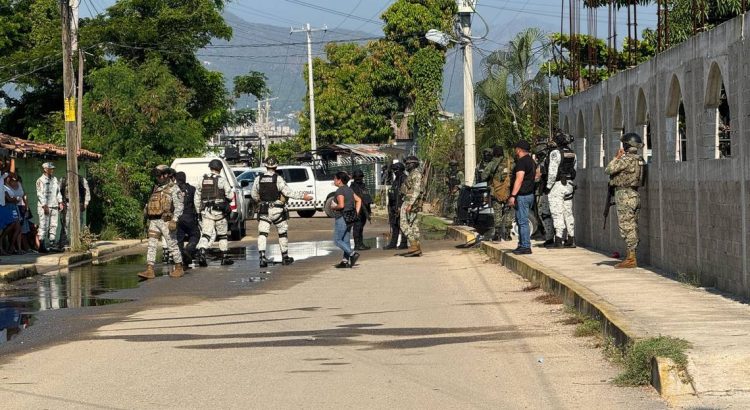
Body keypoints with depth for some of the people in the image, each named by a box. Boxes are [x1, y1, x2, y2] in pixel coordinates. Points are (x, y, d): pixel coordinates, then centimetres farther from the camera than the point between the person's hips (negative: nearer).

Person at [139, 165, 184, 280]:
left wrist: (174, 220, -23)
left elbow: (179, 206, -12)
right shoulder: (156, 189, 17)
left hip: (165, 221, -7)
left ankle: (179, 269, 13)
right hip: (153, 221, 7)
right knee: (151, 245, -3)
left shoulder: (173, 189, -5)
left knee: (172, 245, 1)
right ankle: (149, 270, -8)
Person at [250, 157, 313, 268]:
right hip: (277, 210, -2)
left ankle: (262, 257, -18)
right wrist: (303, 196, -11)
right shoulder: (278, 179, -11)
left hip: (263, 211, 2)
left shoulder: (258, 179, 1)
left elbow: (254, 195, 10)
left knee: (262, 234, -1)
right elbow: (288, 192, -17)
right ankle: (285, 257, 21)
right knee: (283, 233, 13)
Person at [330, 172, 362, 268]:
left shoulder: (339, 191, -15)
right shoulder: (349, 189, 12)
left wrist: (333, 207, -7)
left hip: (341, 218, -9)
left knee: (337, 240, -3)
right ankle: (345, 260, 10)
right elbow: (358, 200, 17)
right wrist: (356, 212, 13)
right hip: (350, 219, 9)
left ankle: (352, 254, -16)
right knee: (346, 240, 11)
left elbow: (341, 205, -26)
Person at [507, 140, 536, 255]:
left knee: (522, 221, -9)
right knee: (522, 221, 15)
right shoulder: (531, 161, 17)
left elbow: (519, 180, -21)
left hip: (522, 195, -10)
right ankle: (522, 244, 18)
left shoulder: (521, 162, -14)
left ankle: (525, 246, -11)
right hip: (530, 194, 10)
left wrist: (513, 196, -21)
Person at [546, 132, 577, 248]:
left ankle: (558, 240, -9)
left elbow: (552, 171, -18)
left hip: (557, 186, -7)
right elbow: (574, 169, 13)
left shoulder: (556, 153, -14)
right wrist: (570, 182, 18)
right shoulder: (572, 154, 9)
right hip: (569, 185, 7)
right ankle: (571, 240, 13)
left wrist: (549, 185, -10)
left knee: (557, 213, -6)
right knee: (568, 213, 12)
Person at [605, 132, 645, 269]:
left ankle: (631, 259, -9)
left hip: (625, 195, -9)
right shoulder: (639, 159, 11)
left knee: (626, 227, -7)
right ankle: (631, 257, 15)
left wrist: (617, 157, -1)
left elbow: (608, 170, -13)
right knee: (632, 227, 11)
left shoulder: (626, 159, -16)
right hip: (635, 195, 9)